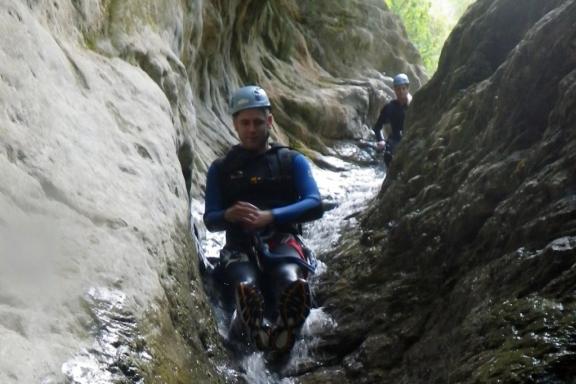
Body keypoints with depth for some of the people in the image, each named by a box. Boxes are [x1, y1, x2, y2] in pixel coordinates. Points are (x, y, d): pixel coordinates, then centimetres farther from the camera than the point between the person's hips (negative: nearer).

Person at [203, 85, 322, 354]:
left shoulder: (292, 161, 14)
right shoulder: (221, 169, 18)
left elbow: (314, 204, -1)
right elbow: (210, 220, 11)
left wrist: (269, 216, -17)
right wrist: (229, 215, -15)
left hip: (282, 242, 0)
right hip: (240, 247, 1)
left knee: (293, 284, -38)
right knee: (245, 286, -37)